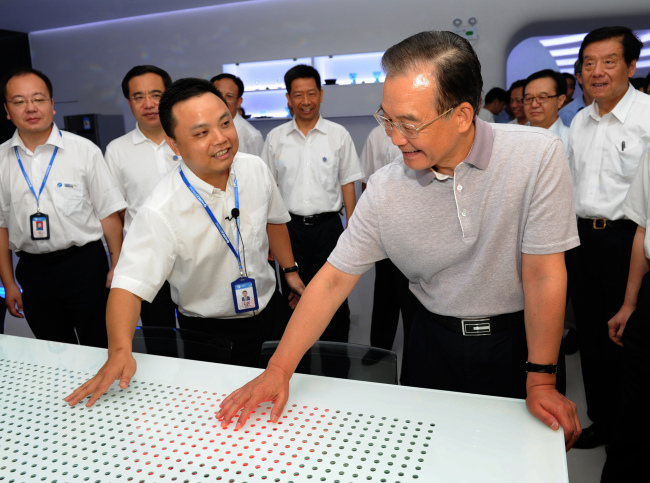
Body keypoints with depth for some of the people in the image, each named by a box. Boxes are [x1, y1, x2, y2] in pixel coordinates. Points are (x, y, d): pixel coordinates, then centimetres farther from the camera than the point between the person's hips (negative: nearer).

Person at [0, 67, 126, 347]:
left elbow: (108, 214, -5)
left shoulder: (84, 150, -5)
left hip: (84, 263, -3)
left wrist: (117, 266, -9)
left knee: (100, 350, 4)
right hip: (32, 269, 3)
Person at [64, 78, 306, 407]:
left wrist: (290, 270, 9)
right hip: (209, 332, -5)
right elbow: (130, 284, -31)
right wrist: (120, 349, -45)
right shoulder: (161, 211, -28)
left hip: (268, 309, 5)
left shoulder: (255, 169, -11)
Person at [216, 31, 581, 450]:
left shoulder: (538, 155, -21)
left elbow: (543, 274, -18)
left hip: (518, 337, -1)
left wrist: (541, 382, -14)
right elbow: (334, 279, -11)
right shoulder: (384, 191, -15)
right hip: (436, 340, 2)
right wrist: (279, 370, -14)